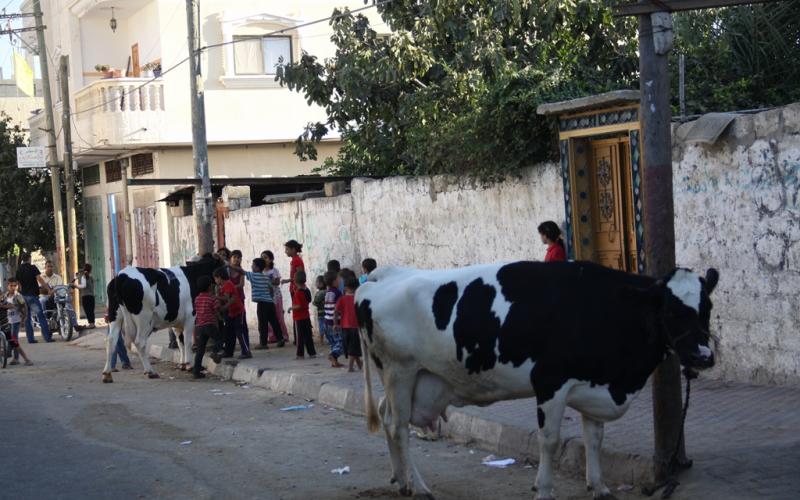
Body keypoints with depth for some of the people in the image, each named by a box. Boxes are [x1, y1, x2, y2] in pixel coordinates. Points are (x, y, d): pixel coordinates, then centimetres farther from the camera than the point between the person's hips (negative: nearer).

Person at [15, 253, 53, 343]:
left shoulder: (19, 270, 11)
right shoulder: (32, 268, -6)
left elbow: (19, 284, 16)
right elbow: (39, 279, -15)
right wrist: (48, 288, -14)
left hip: (23, 295, 6)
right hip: (32, 295, -6)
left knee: (28, 318, 9)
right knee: (41, 316, -6)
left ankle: (30, 338, 6)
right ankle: (47, 337, -12)